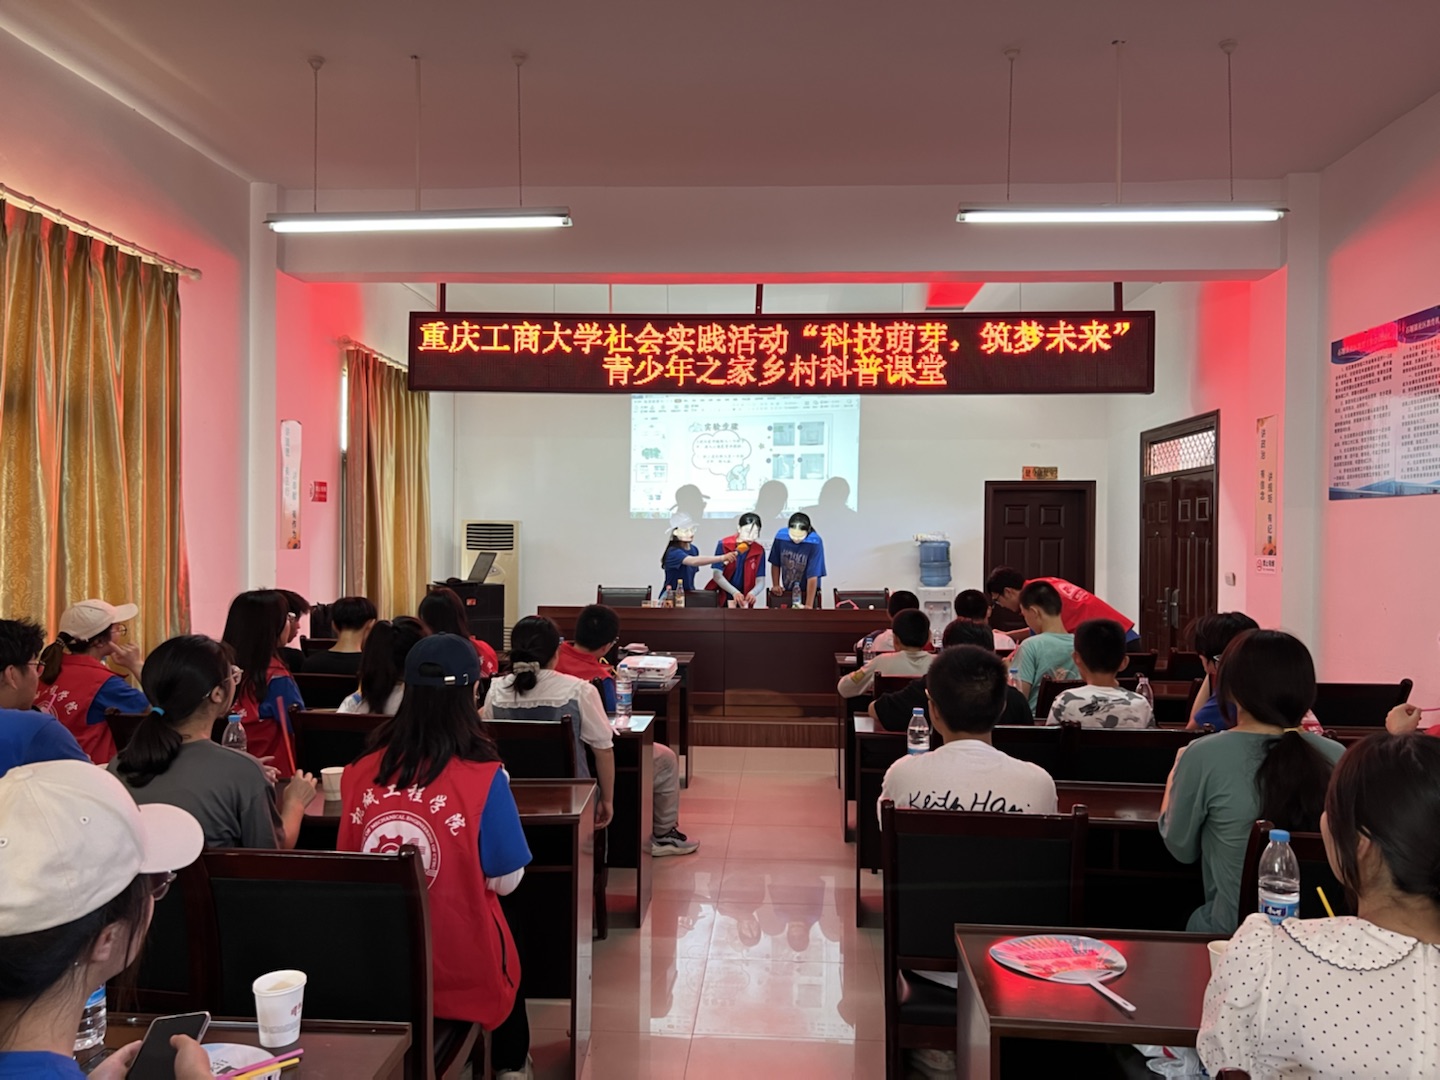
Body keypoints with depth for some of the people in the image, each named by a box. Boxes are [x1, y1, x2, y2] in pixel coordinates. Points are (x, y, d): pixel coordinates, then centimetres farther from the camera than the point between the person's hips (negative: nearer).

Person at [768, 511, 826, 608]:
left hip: (808, 593, -3)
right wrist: (775, 585, -2)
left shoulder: (815, 542, -26)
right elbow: (775, 563, 1)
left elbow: (813, 577, -26)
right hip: (786, 593, 3)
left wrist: (809, 605, -28)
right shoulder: (781, 536, -17)